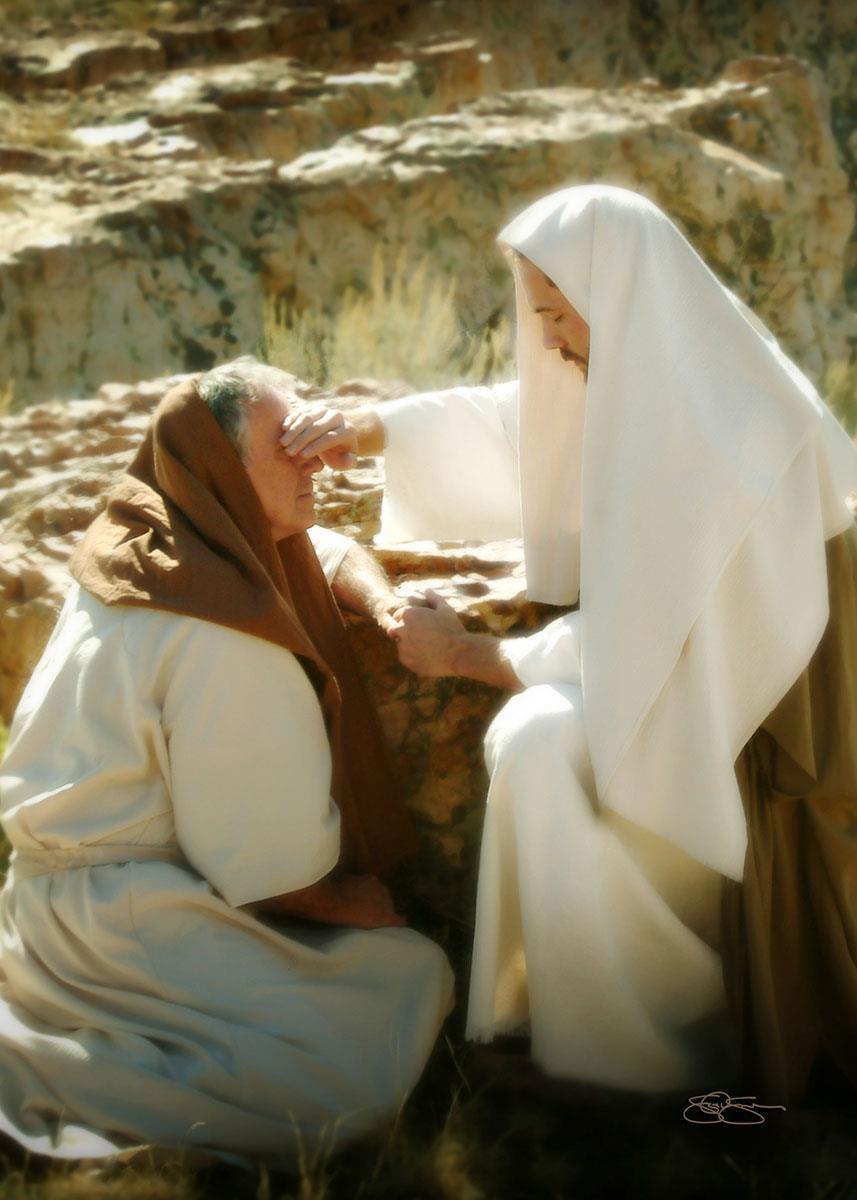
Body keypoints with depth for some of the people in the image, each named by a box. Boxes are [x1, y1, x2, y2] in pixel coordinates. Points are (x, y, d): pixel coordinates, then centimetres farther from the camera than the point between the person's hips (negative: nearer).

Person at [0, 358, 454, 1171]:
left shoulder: (153, 538, 3)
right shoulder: (225, 641, -24)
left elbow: (330, 551, 20)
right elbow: (275, 863, -19)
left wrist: (384, 607, 0)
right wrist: (363, 902, 0)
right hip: (117, 914, -10)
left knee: (407, 961, 12)